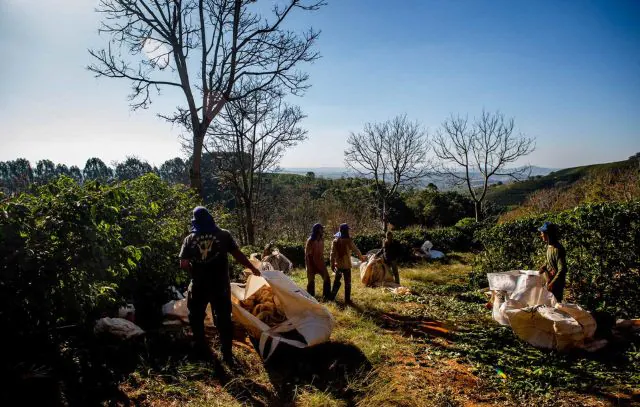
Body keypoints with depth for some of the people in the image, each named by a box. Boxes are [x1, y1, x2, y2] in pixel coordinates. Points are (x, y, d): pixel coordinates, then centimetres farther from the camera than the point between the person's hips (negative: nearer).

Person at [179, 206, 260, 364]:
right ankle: (227, 354, 12)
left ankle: (200, 348, 28)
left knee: (196, 317, 21)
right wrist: (252, 268, 8)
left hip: (198, 286, 1)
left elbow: (183, 264, -3)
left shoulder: (189, 239, 0)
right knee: (224, 318, 9)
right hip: (220, 285, -1)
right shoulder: (223, 234, -3)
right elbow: (238, 255, -4)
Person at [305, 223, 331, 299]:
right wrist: (308, 266, -16)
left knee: (327, 278, 6)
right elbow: (307, 254, -14)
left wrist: (323, 261, 13)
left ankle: (327, 296, 19)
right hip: (312, 263, -6)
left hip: (320, 262, 6)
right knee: (311, 281, 5)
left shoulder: (321, 240, 2)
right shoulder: (310, 241, -17)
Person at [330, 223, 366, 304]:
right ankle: (347, 300, 10)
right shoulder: (348, 241, -13)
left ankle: (332, 297, 22)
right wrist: (362, 257, 14)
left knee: (336, 281, 18)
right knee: (347, 283, 6)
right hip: (346, 265, -4)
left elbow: (332, 254, 2)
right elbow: (356, 250, -3)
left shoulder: (335, 241, -1)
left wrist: (332, 264, 10)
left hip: (338, 265, 4)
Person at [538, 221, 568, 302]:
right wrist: (544, 266, 0)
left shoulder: (557, 249, -23)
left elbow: (562, 270, -24)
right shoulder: (549, 246, 3)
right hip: (550, 281, 8)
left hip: (556, 283, -8)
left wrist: (552, 283, -25)